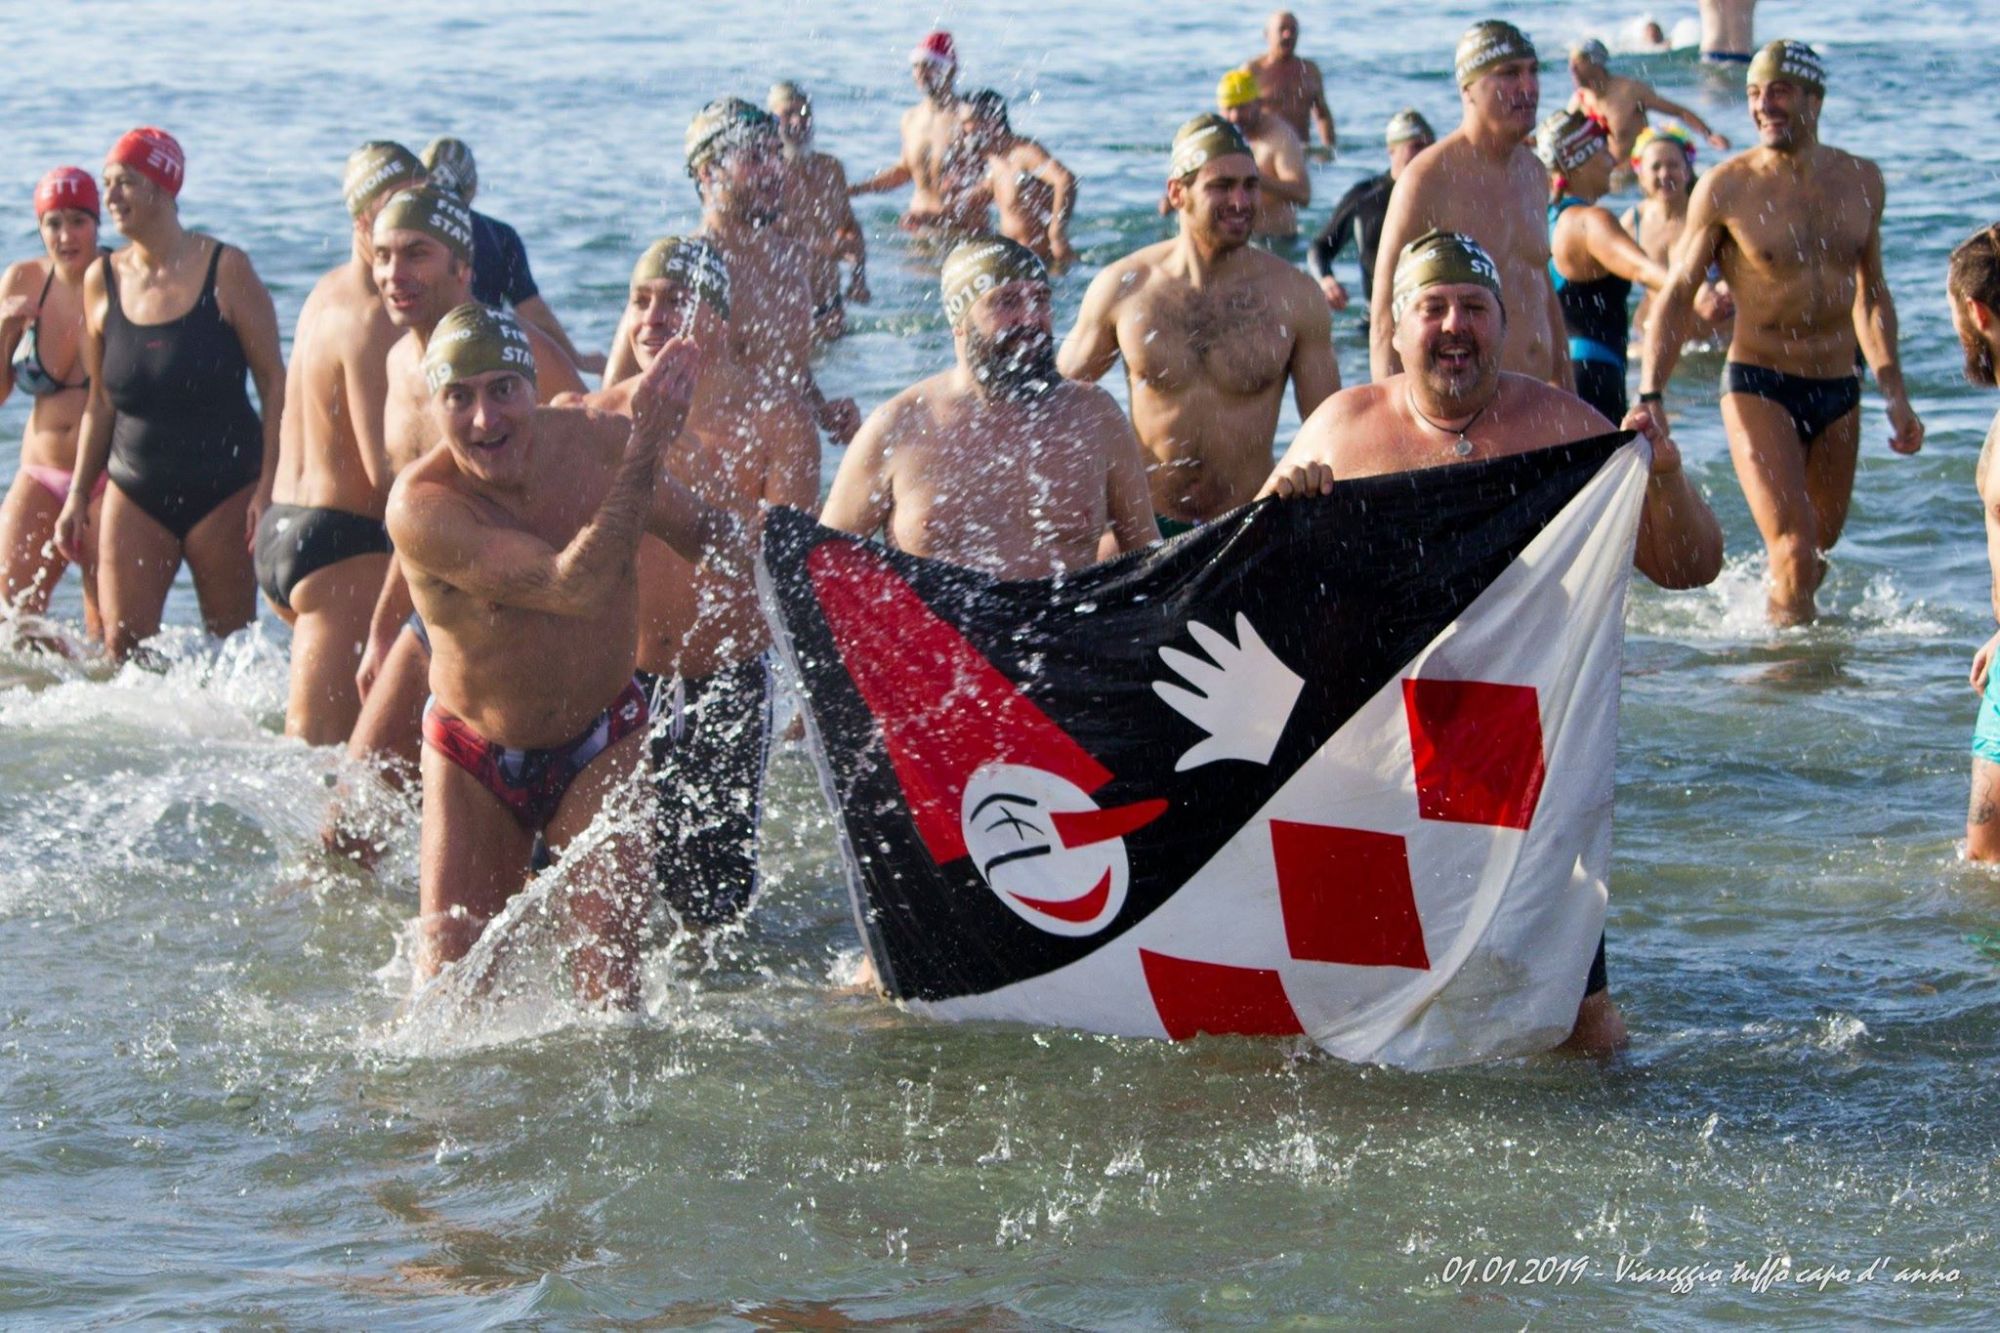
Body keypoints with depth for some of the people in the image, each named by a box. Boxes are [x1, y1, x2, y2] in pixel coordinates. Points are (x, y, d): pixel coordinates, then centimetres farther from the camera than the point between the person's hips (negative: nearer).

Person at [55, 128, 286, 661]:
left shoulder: (226, 270, -7)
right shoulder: (102, 281, 4)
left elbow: (274, 384, -5)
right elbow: (100, 402, 13)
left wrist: (269, 487, -12)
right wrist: (78, 495, 8)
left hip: (224, 489, -3)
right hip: (136, 492, 3)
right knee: (122, 647, -8)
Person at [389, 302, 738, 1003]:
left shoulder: (594, 440, -15)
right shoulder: (423, 505, -28)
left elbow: (702, 530, 7)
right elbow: (576, 587, -40)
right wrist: (643, 452, -42)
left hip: (601, 742, 2)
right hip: (475, 759, -2)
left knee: (607, 968, -12)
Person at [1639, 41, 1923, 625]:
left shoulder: (1861, 180, 5)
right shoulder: (1726, 188, -7)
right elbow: (1676, 294, -6)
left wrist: (1894, 392, 15)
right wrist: (1649, 396, -17)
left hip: (1838, 390, 4)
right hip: (1759, 386, -4)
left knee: (1821, 544, 14)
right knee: (1795, 547, -13)